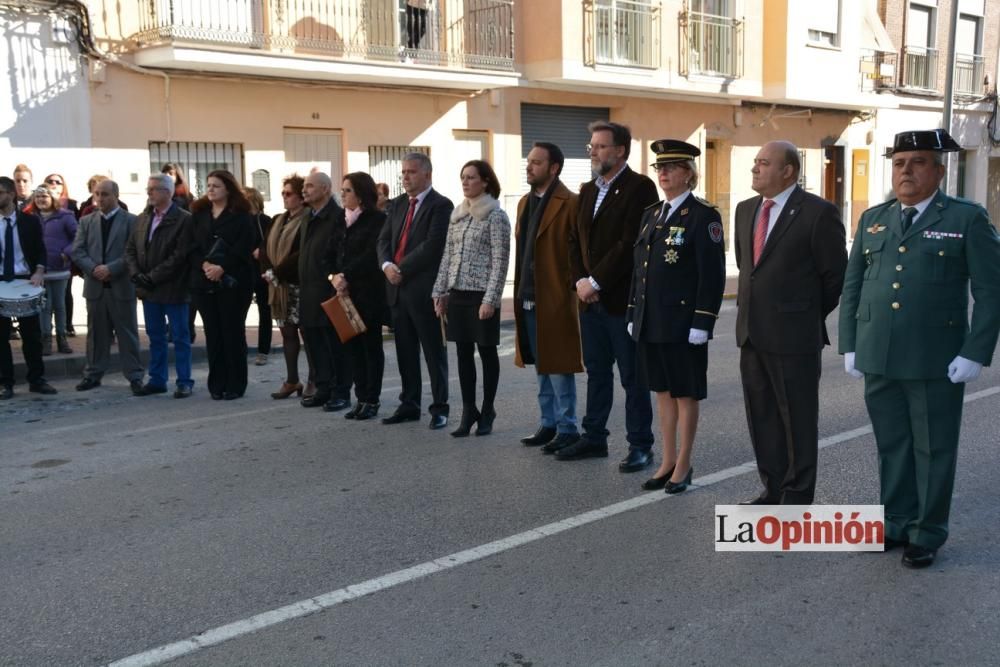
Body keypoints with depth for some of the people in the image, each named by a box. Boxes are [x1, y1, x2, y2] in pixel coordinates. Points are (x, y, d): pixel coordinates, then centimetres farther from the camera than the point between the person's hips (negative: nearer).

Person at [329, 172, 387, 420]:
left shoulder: (377, 219, -7)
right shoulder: (342, 220, 14)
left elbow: (372, 254, -16)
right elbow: (333, 253, 11)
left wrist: (346, 276, -16)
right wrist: (334, 277, -6)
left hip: (369, 292, -6)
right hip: (346, 292, 6)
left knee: (371, 345, 3)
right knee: (352, 345, 7)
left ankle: (372, 400, 9)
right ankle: (361, 398, 15)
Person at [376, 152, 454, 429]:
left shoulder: (441, 205, -8)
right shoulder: (397, 204, 15)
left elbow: (432, 245, -17)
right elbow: (384, 240, 12)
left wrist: (402, 269, -14)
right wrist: (387, 266, -8)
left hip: (424, 289, -7)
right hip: (398, 288, 7)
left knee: (434, 352, 3)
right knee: (405, 352, 13)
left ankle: (439, 408, 11)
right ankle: (409, 405, 22)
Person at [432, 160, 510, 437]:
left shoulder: (496, 216, -7)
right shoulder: (457, 213, 11)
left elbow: (500, 261, -11)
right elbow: (447, 255, 14)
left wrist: (490, 299, -16)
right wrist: (440, 292, 10)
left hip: (482, 295, -6)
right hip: (457, 293, 6)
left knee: (487, 352, 5)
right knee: (464, 353, 8)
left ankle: (487, 412, 17)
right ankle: (468, 411, 17)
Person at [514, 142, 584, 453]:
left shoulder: (570, 204, -11)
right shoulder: (525, 202, 14)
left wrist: (570, 285, -12)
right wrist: (519, 292, 15)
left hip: (555, 300, -8)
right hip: (528, 300, 8)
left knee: (558, 368, -1)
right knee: (541, 368, 16)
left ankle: (567, 429, 10)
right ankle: (548, 424, 26)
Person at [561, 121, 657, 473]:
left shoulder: (639, 187, -10)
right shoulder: (588, 190, 14)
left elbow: (630, 243, -18)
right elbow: (575, 240, 14)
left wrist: (596, 282, -16)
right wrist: (580, 281, -1)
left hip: (622, 298, -7)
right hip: (591, 298, 7)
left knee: (632, 376, 2)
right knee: (596, 372, 15)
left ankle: (640, 446, 12)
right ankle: (594, 437, 26)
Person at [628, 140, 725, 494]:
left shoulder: (703, 215, -8)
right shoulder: (650, 213, 13)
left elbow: (712, 274, -13)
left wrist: (702, 323, -17)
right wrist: (633, 315, 11)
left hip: (682, 323, -7)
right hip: (650, 323, 7)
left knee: (685, 394, 5)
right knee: (662, 391, 14)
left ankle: (683, 465, 16)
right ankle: (667, 461, 24)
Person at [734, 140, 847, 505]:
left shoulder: (818, 213, -11)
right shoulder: (745, 210, 10)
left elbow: (835, 276, -6)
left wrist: (810, 317, 2)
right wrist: (750, 302, 15)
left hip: (793, 335, -7)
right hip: (752, 333, 7)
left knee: (797, 419, 5)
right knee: (761, 417, 14)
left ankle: (798, 496, 17)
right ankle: (773, 489, 28)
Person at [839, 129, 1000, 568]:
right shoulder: (873, 219, 11)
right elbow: (851, 286, 12)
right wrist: (849, 346, 7)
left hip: (937, 363, -4)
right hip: (878, 359, 4)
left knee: (933, 449, 7)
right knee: (891, 446, 13)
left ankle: (928, 534, 20)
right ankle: (897, 523, 27)